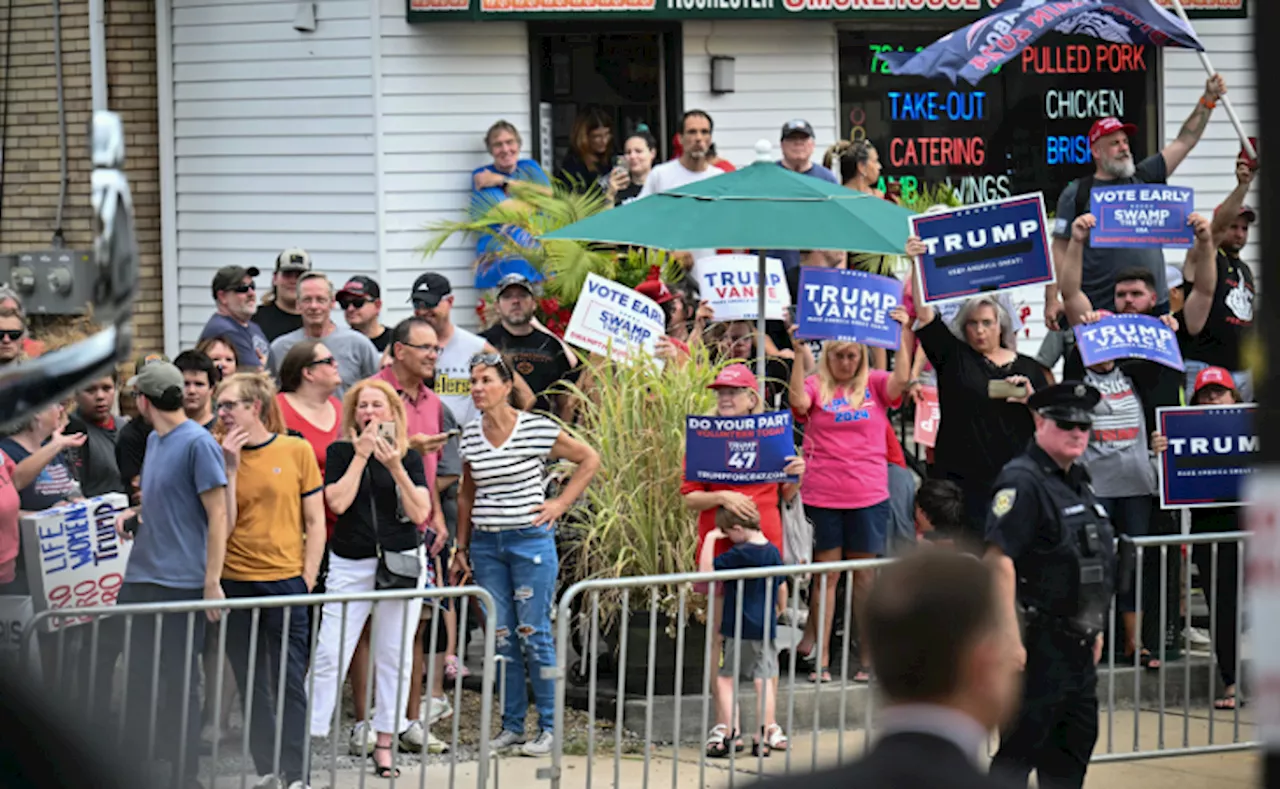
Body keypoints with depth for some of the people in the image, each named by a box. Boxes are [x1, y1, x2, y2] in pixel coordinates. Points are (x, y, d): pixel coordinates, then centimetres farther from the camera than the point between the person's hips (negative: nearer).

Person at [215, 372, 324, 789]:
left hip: (285, 583, -3)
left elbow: (315, 522, 5)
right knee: (252, 686, 6)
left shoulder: (296, 451, 1)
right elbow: (223, 522, -3)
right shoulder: (223, 456, 5)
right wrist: (231, 467, -8)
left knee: (289, 683, -4)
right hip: (236, 583, 3)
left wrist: (308, 579, -3)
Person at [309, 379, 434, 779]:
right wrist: (361, 455, -9)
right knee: (330, 655, -8)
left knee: (394, 657, 5)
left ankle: (385, 743, 14)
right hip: (350, 565, -1)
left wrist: (396, 468, -13)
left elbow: (419, 513, -4)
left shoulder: (409, 457, 6)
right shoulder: (341, 452, 3)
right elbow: (338, 502, -11)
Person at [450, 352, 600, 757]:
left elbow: (589, 459, 4)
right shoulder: (470, 436, 6)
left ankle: (548, 727, 4)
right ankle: (511, 726, 14)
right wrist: (462, 549, 15)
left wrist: (561, 503, -1)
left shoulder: (537, 429, -7)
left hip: (530, 540, -4)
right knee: (501, 637, 6)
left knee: (534, 635, -3)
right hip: (486, 543, 4)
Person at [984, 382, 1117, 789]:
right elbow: (999, 560, -23)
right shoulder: (1022, 481, -15)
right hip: (1039, 643, -10)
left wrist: (1094, 628, 24)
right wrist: (1011, 640, -27)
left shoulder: (1078, 480, 15)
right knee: (1020, 749, -8)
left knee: (1075, 745, 15)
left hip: (1078, 643, 10)